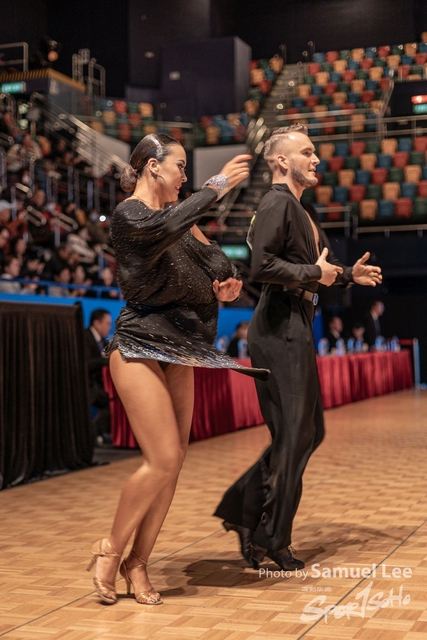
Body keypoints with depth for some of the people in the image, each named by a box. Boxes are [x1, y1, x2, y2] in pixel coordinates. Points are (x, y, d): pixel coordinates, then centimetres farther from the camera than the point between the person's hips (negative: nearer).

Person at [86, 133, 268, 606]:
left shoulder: (180, 221, 15)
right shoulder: (127, 214, -8)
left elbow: (215, 263, 14)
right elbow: (165, 228, -30)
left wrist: (227, 284, -9)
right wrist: (217, 186, -26)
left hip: (179, 354, 8)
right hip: (140, 350, -8)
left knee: (174, 461, 4)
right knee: (162, 460, -12)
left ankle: (137, 563, 15)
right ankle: (111, 547, 8)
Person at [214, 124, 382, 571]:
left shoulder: (297, 209, 19)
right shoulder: (277, 203, -12)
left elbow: (320, 265, 25)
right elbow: (261, 265, -25)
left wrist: (348, 274, 10)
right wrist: (315, 273, -16)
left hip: (295, 330, 10)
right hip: (281, 329, -10)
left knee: (308, 430, 15)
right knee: (293, 435, -3)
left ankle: (243, 510, 20)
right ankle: (270, 538, 10)